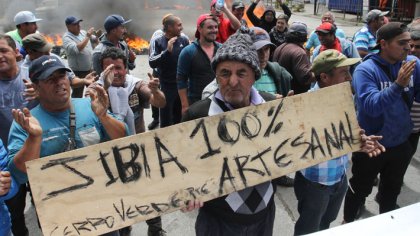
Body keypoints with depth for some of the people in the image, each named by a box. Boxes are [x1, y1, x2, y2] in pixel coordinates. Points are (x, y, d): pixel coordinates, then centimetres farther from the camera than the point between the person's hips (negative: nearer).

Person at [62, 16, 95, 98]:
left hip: (90, 69, 7)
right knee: (77, 94, 7)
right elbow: (76, 49, -31)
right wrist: (87, 36, -26)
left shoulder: (83, 32, 5)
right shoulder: (67, 37, -15)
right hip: (78, 72, -6)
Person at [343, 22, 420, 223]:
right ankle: (348, 221, 42)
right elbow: (371, 106, -31)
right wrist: (398, 85, -40)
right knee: (360, 189, 17)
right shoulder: (365, 69, -21)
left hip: (401, 143, 5)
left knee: (392, 191, 26)